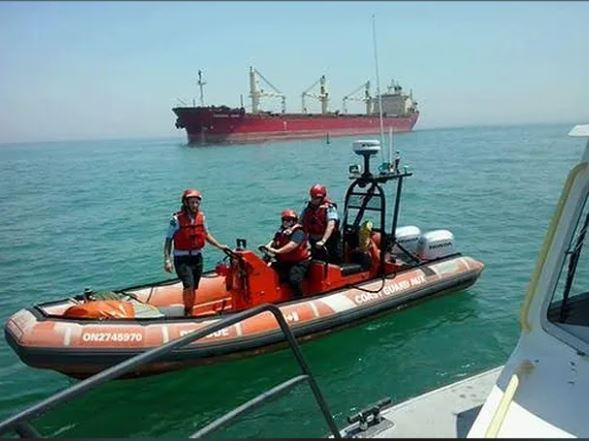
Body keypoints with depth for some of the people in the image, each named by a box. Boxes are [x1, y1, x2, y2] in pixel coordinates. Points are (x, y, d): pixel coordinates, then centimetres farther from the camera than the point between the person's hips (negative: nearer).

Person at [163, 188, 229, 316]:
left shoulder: (201, 216, 1)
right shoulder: (177, 219, -14)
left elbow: (206, 234, 16)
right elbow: (168, 240, -11)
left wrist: (219, 246, 10)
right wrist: (167, 260, -18)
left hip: (197, 258, 5)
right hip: (182, 259, -5)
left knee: (193, 288, 14)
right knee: (189, 286, -20)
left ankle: (190, 313, 31)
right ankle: (187, 313, 0)